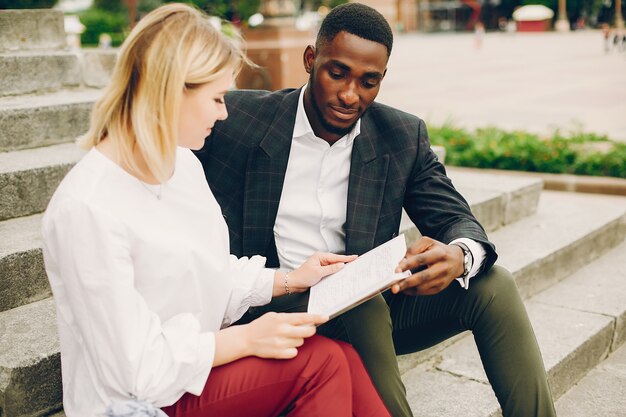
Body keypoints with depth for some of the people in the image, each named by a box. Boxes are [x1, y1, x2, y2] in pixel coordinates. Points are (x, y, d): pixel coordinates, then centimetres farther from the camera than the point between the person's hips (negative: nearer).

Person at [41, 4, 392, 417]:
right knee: (323, 362, -20)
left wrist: (291, 280, 5)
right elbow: (136, 368, -21)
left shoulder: (184, 163, 2)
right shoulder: (87, 209, -25)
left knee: (342, 360, -15)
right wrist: (247, 338, -19)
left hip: (200, 357, 7)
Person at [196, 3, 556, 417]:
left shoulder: (403, 137, 3)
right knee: (362, 306, -34)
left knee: (493, 284, -15)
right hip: (278, 309, -3)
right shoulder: (237, 118, -5)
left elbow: (457, 218, 0)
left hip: (369, 305, 4)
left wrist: (459, 255, -26)